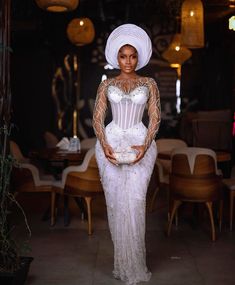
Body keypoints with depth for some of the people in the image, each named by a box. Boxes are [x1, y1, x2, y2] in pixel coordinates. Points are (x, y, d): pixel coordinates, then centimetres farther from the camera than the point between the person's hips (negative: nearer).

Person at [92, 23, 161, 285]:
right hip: (111, 144, 1)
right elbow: (97, 118, 6)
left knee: (134, 201, -10)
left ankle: (132, 264, 2)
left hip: (140, 145, -1)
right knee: (115, 201, -1)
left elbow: (155, 119, 4)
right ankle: (126, 262, 11)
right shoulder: (106, 84, 10)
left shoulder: (149, 84, 8)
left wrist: (145, 146, -11)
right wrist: (105, 145, -11)